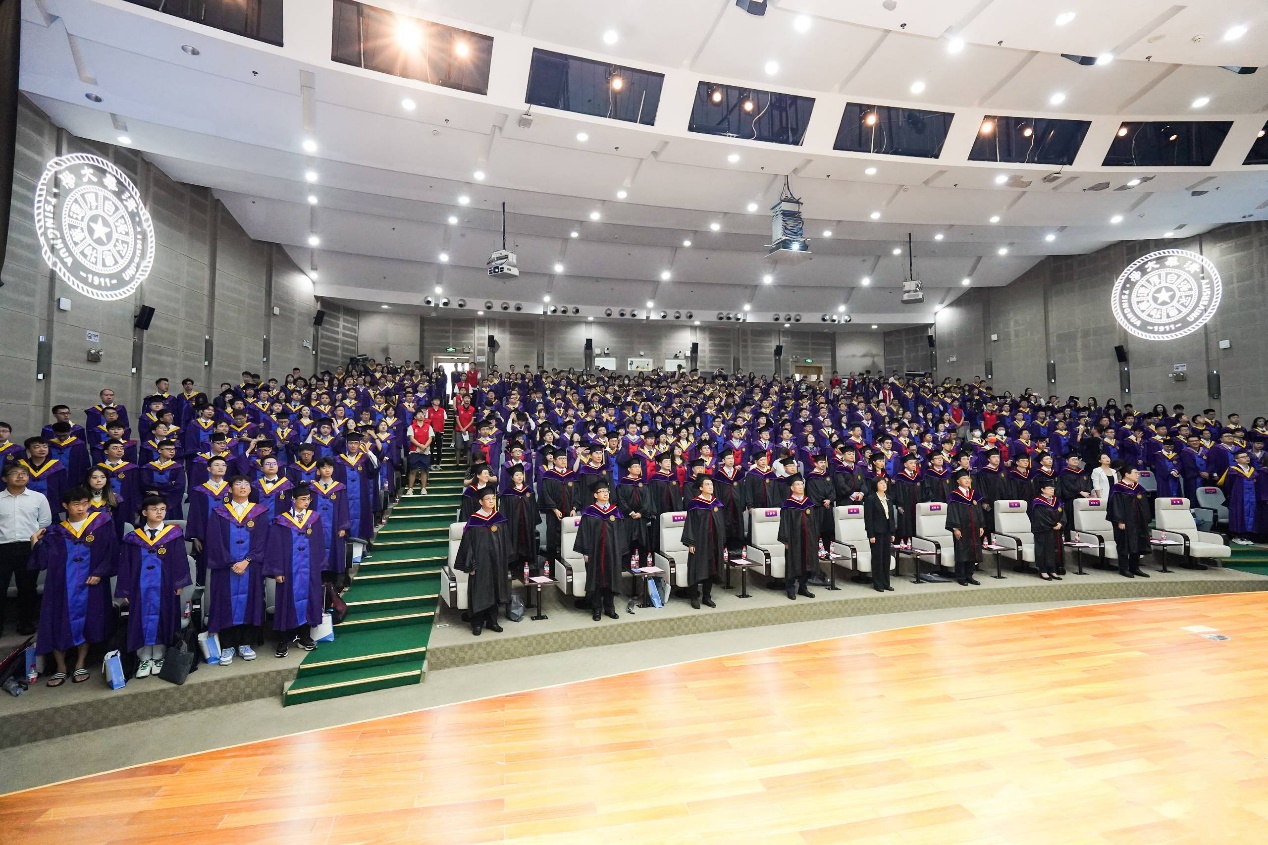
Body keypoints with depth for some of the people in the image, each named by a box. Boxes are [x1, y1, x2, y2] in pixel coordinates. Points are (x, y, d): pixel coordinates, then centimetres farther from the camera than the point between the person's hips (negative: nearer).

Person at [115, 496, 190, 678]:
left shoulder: (174, 534, 0)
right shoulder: (133, 537, 5)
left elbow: (180, 559, -3)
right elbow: (125, 565, 7)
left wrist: (180, 583, -8)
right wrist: (124, 590, 3)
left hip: (164, 586, -2)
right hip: (141, 586, 2)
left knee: (162, 618, 5)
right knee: (142, 619, 6)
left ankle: (159, 658, 16)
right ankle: (144, 659, 16)